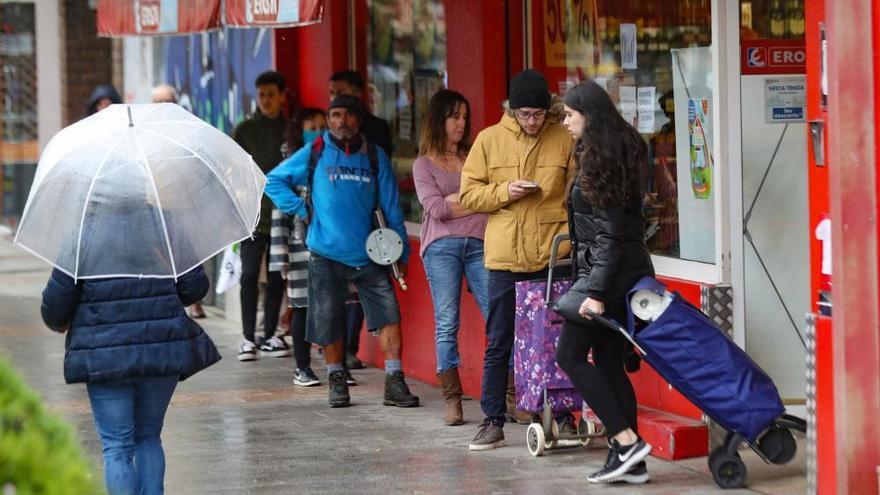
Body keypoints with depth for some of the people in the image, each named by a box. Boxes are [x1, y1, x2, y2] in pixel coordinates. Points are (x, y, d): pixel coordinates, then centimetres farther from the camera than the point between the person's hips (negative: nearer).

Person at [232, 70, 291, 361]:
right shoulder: (244, 130, 5)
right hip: (253, 214, -2)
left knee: (277, 277, 6)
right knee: (250, 275, -5)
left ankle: (270, 336, 14)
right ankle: (248, 338, -2)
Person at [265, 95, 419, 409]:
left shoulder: (375, 156, 5)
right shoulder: (314, 154, 1)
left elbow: (391, 207, 8)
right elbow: (273, 182, 10)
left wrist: (401, 252, 6)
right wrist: (301, 210, -1)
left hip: (368, 254, 1)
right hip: (326, 255, -1)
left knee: (389, 313, -9)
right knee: (329, 323, 3)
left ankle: (394, 383, -5)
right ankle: (337, 381, 21)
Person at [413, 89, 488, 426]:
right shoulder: (424, 164, 10)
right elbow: (437, 209, -3)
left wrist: (455, 201, -4)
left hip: (478, 244, 2)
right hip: (442, 246, -2)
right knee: (447, 323, -3)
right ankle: (452, 400, 0)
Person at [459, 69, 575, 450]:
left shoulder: (564, 140, 0)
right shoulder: (490, 139, 3)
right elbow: (468, 194, 5)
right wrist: (504, 193, -11)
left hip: (553, 259, -1)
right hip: (504, 259, 1)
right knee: (499, 344, 6)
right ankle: (493, 422, 13)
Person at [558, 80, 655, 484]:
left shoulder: (600, 160, -15)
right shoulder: (623, 152, 13)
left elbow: (609, 234, -19)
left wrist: (596, 291, -22)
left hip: (607, 273, -9)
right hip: (633, 270, 9)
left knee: (571, 356, -3)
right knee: (609, 362, 10)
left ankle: (626, 441, -10)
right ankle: (629, 462, 9)